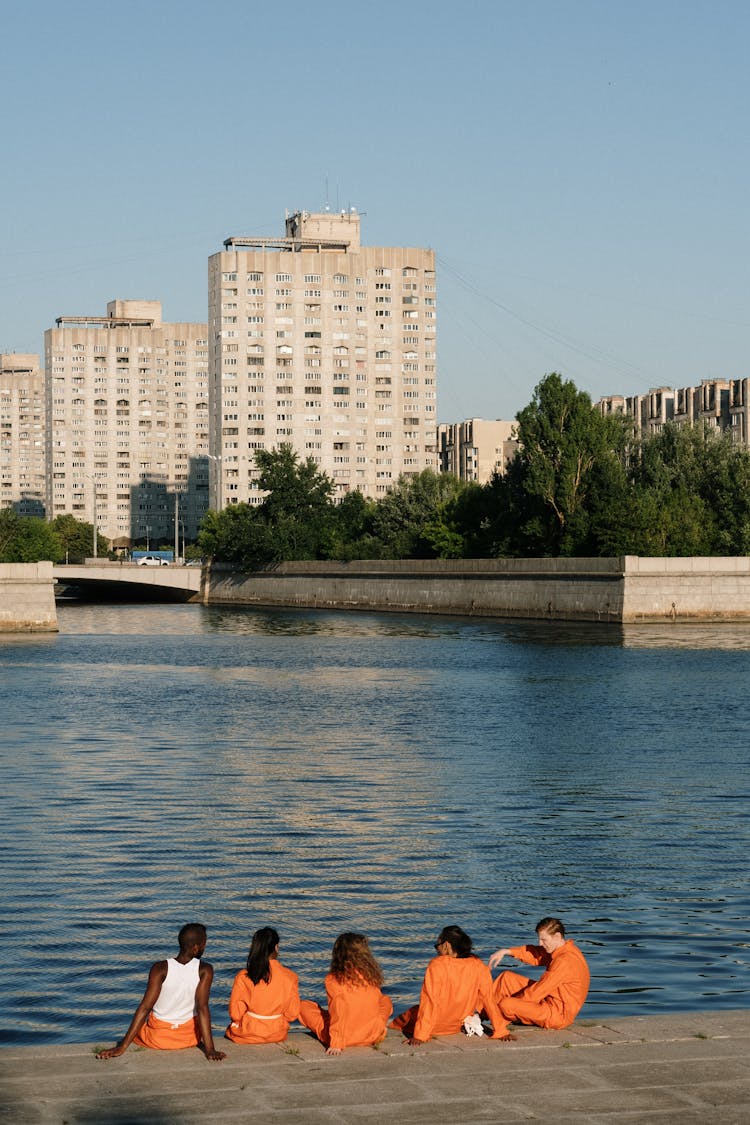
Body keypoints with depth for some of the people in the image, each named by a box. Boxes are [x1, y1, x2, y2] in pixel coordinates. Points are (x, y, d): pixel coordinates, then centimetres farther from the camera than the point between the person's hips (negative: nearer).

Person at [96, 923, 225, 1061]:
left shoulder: (160, 969, -17)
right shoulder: (205, 970, -17)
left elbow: (144, 1008, -21)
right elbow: (202, 1008, -24)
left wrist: (122, 1047, -21)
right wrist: (210, 1049, -27)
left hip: (158, 1036, 0)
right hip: (189, 1037, 1)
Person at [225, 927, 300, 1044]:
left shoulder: (243, 977, -15)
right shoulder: (289, 977, -12)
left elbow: (235, 1013, -9)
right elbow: (293, 1013, -4)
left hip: (248, 1034, -3)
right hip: (277, 1034, 4)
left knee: (229, 1031, 27)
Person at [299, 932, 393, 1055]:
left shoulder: (334, 980, -19)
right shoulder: (372, 977, -9)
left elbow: (338, 1014, -23)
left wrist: (336, 1044, -20)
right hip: (373, 1036, 3)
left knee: (303, 1005, 14)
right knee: (386, 1002, 33)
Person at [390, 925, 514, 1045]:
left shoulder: (437, 965, -21)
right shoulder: (479, 967, -10)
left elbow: (429, 1002, -22)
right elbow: (489, 999, -8)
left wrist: (419, 1036, -21)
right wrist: (501, 1031, -1)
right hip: (459, 1025, 5)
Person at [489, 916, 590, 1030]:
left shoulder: (564, 961, -27)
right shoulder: (562, 950, 4)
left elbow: (538, 991, -23)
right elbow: (534, 954, 16)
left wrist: (512, 1002, -12)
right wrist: (505, 952, 5)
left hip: (557, 1014, -10)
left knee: (505, 1005, -22)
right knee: (507, 978, 11)